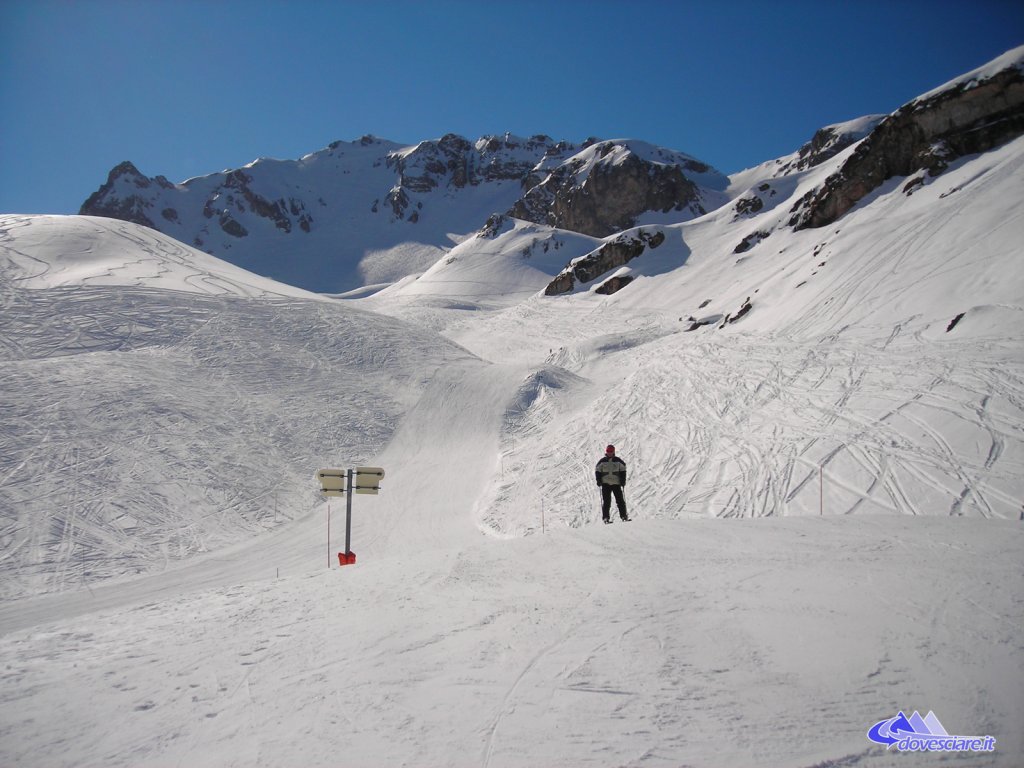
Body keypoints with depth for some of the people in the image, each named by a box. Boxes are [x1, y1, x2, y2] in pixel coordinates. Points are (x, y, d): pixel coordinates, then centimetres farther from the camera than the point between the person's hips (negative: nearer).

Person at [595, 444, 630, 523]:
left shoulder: (618, 461, 4)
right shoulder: (602, 462, 5)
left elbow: (623, 471, 9)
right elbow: (598, 471, 10)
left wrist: (623, 481, 0)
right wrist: (599, 480, -2)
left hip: (616, 483, 0)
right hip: (605, 484, 0)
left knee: (620, 500, -2)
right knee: (606, 501, -2)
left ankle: (624, 516, 4)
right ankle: (606, 517, 2)